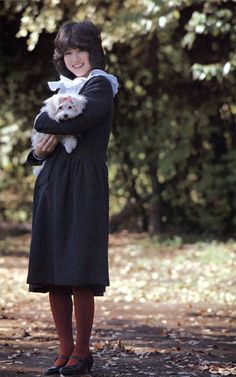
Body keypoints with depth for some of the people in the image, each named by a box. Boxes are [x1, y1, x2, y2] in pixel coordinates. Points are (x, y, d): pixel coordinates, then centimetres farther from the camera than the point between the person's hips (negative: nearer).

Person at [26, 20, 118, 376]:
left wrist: (47, 123, -1)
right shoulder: (62, 88, 22)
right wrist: (39, 149, -6)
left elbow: (77, 122, -18)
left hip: (84, 184, -7)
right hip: (52, 184, 7)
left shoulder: (100, 86, 0)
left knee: (79, 272, -7)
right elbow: (41, 128, 16)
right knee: (52, 273, 3)